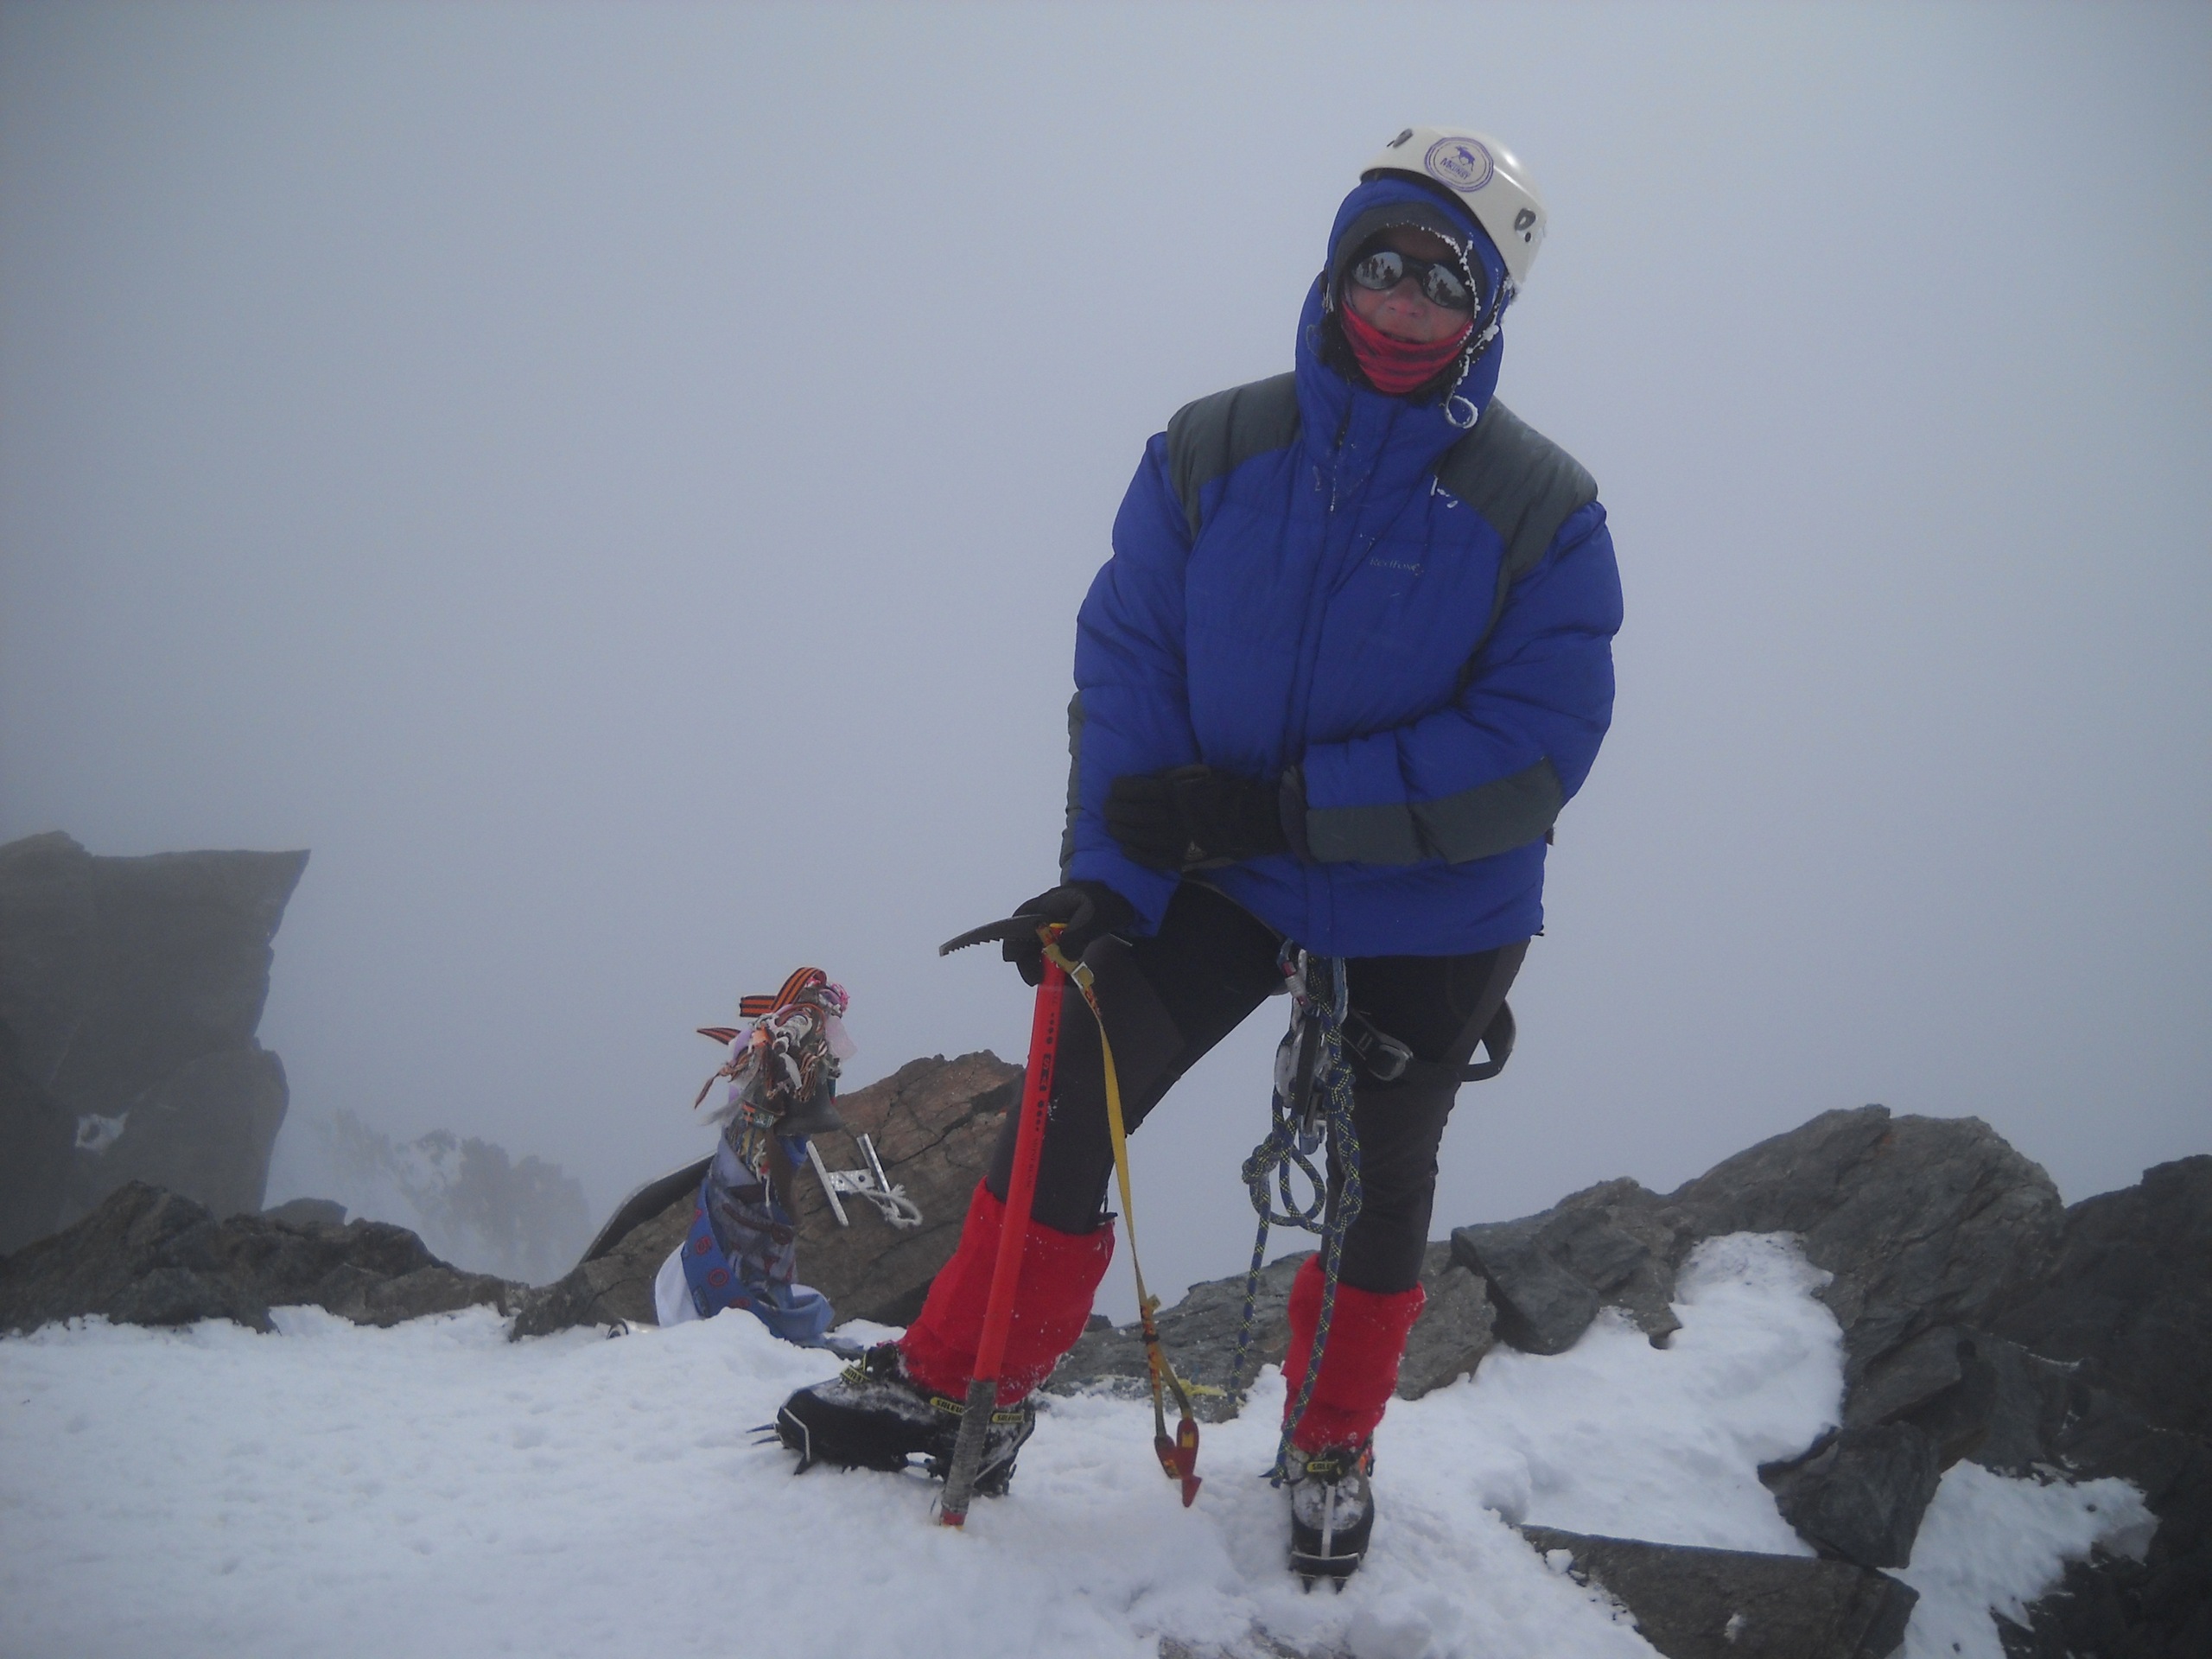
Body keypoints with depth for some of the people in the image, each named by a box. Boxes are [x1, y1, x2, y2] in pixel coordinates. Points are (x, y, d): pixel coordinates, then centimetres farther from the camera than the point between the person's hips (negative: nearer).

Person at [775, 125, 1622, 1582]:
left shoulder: (1540, 507, -18)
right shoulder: (1211, 452, -10)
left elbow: (1538, 747, -24)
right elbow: (1128, 665, -9)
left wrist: (1283, 804, -30)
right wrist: (1109, 873, -20)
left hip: (1432, 919, -1)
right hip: (1226, 879, 1)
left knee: (1382, 1179, 15)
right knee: (1073, 1094, -5)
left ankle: (1335, 1445, 37)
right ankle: (960, 1385, 12)